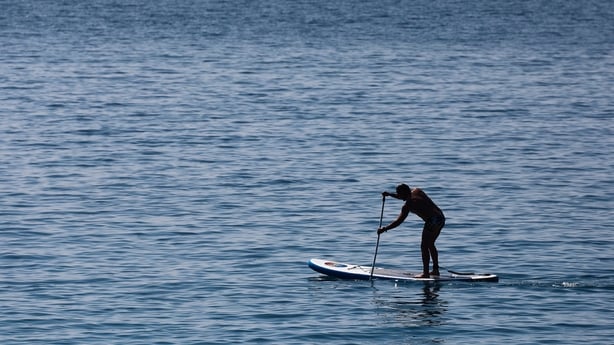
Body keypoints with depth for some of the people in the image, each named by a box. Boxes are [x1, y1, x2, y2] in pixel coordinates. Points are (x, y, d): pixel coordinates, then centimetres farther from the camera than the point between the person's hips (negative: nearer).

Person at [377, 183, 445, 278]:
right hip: (441, 218, 10)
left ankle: (425, 273, -4)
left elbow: (398, 221, -14)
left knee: (424, 247, -2)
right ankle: (436, 270, 27)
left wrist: (384, 229, -8)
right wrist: (389, 194, 25)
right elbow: (405, 197, 34)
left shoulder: (408, 205, -12)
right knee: (430, 245, 22)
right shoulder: (416, 191, 13)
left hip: (432, 221, -10)